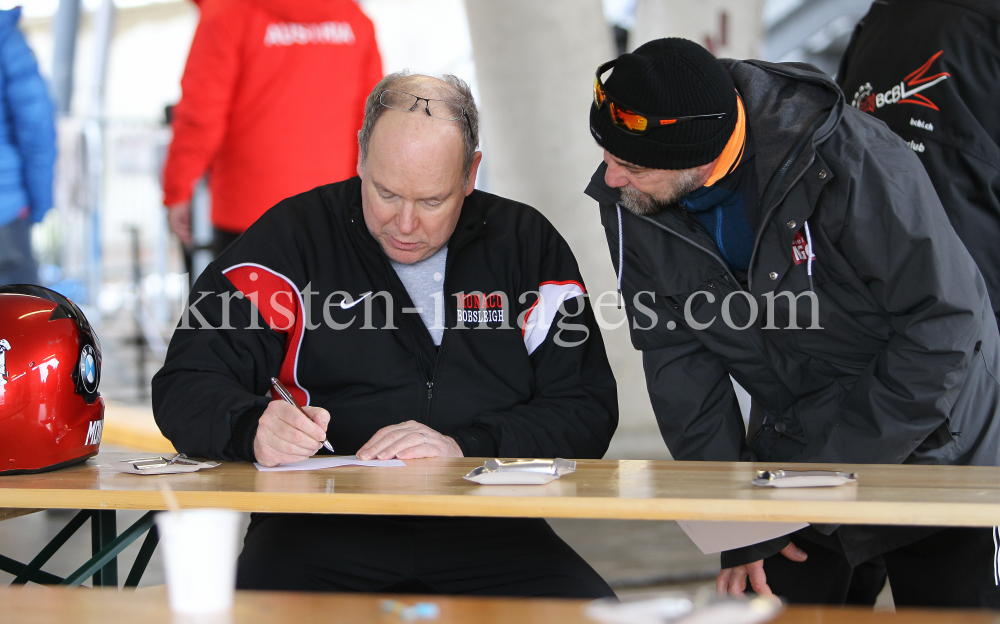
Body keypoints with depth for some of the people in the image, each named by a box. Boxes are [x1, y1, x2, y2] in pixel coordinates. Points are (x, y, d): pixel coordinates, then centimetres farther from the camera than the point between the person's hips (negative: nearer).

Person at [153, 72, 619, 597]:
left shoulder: (528, 244, 9)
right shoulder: (292, 237, 5)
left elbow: (587, 411, 4)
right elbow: (187, 386, 1)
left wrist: (467, 447, -13)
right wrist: (255, 430, -22)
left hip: (482, 529, 2)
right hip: (320, 525, -1)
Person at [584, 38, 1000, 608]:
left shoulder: (850, 161, -30)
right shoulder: (627, 203, -13)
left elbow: (943, 326, -25)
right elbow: (677, 358, -5)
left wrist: (821, 462, -23)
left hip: (936, 452, -4)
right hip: (787, 451, 4)